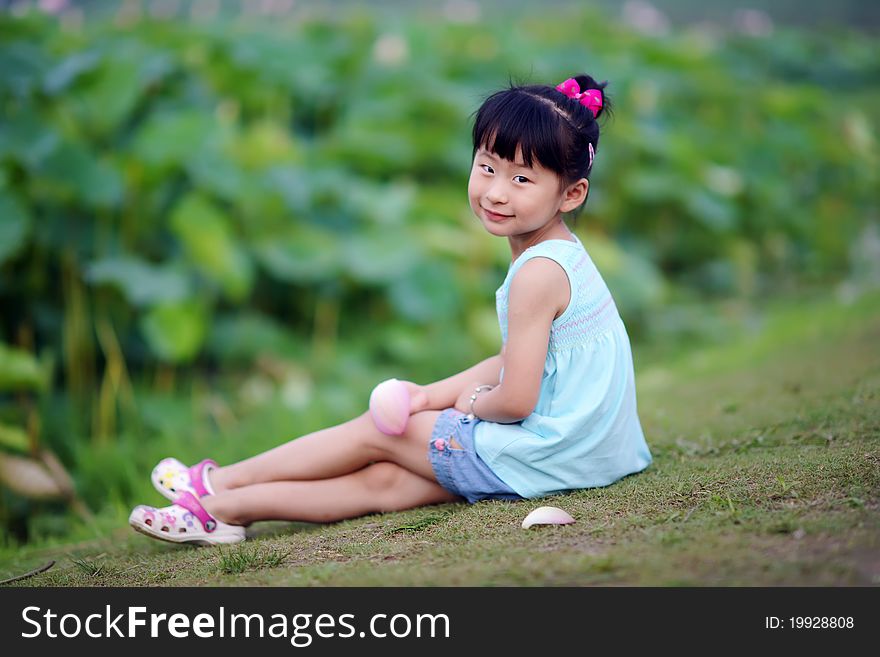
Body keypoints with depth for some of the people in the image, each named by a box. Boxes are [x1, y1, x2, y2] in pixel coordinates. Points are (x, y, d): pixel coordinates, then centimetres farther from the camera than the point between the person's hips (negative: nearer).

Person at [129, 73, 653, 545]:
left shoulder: (539, 273, -22)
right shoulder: (555, 254, 11)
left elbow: (514, 399, -23)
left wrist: (472, 403, -1)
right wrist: (434, 396, 11)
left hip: (537, 459, -8)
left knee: (378, 431, 3)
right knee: (383, 482, 6)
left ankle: (216, 483, 15)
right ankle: (227, 509, 8)